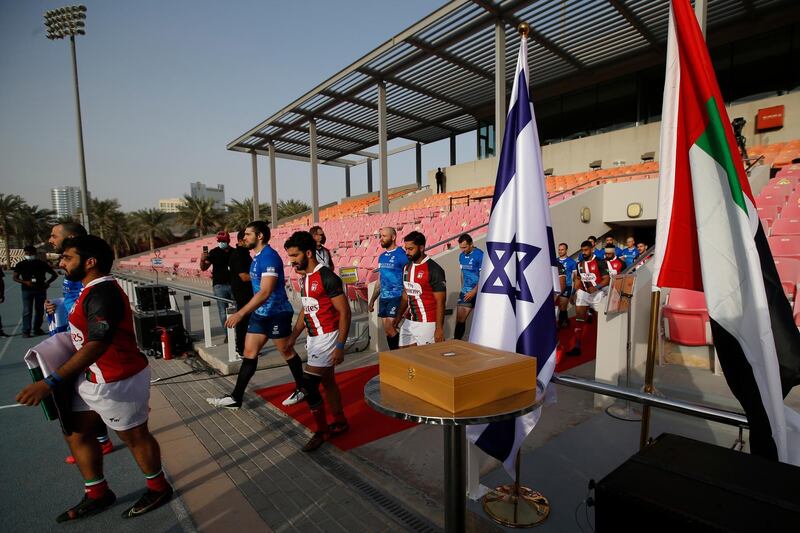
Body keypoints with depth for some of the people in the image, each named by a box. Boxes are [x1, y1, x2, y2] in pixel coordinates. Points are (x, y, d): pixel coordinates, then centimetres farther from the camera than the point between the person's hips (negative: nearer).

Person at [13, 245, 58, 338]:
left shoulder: (42, 263, 4)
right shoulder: (21, 264, 3)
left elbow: (54, 274, 10)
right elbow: (15, 277, 3)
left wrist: (47, 282, -6)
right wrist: (25, 282, -15)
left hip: (41, 289, 2)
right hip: (27, 290, -1)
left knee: (40, 310, 8)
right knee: (27, 311, -4)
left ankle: (37, 329, 20)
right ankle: (25, 331, 1)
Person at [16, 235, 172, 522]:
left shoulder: (103, 293, -25)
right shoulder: (91, 289, 8)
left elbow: (97, 345, -32)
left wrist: (50, 382, -33)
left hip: (118, 381, -10)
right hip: (92, 378, 10)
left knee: (135, 436, 7)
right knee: (77, 433, 18)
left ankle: (158, 489, 30)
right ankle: (97, 494, 37)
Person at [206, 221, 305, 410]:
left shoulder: (269, 257, -21)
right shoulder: (257, 257, 9)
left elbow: (265, 292, -28)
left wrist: (240, 313, -30)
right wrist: (246, 312, 24)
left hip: (277, 314, -9)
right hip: (260, 313, 9)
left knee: (287, 352, 7)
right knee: (249, 353, 9)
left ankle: (301, 389, 25)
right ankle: (235, 398, 17)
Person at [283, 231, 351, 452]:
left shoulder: (327, 278, -20)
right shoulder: (304, 278, 8)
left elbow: (345, 312, -19)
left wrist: (340, 346, -21)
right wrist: (293, 336, 15)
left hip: (327, 337, -8)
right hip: (313, 338, 9)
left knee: (308, 386, -7)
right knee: (327, 382, 17)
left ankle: (321, 431, 12)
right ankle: (340, 423, 34)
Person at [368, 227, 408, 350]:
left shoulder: (401, 254, -10)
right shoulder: (382, 257, 13)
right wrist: (372, 300, 19)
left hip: (396, 298, -7)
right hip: (383, 298, 7)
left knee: (389, 328, -11)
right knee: (387, 329, 10)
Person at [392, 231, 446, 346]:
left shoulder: (433, 269, -15)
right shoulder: (407, 268, 8)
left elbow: (440, 302, -15)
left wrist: (439, 328, -17)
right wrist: (399, 316, 17)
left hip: (427, 324, -7)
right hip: (409, 322, 7)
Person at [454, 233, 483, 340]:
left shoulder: (480, 255, -15)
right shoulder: (461, 256, 7)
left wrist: (473, 292, -18)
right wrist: (463, 289, 14)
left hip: (478, 292, -6)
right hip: (465, 292, 6)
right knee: (459, 318, 4)